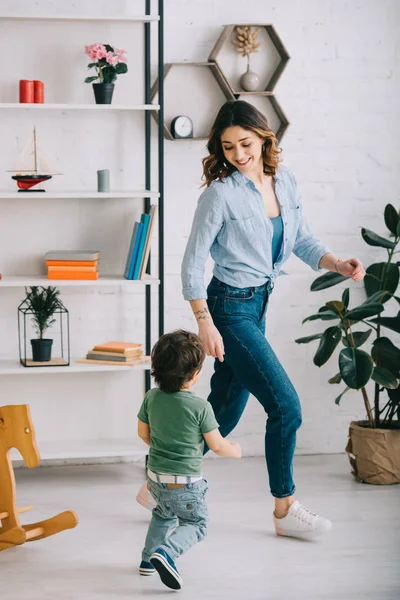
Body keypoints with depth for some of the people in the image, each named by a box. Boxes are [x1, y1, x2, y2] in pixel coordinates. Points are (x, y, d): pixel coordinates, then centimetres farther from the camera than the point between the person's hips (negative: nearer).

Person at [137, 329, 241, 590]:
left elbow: (143, 433, 8)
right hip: (185, 483, -6)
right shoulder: (200, 407, -21)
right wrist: (235, 450, 10)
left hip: (156, 476, 6)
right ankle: (165, 552, -16)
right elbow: (217, 445, -11)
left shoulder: (152, 397, -6)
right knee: (195, 524, 10)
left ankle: (148, 559, 34)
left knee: (164, 514, 31)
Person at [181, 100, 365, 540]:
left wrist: (338, 265, -8)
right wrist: (205, 325, -17)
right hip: (229, 308, -7)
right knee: (285, 405, -9)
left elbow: (302, 241, 11)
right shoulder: (220, 194, -14)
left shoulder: (284, 182, 4)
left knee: (225, 412, 13)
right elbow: (192, 264, -12)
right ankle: (285, 510, 5)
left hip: (257, 305, 7)